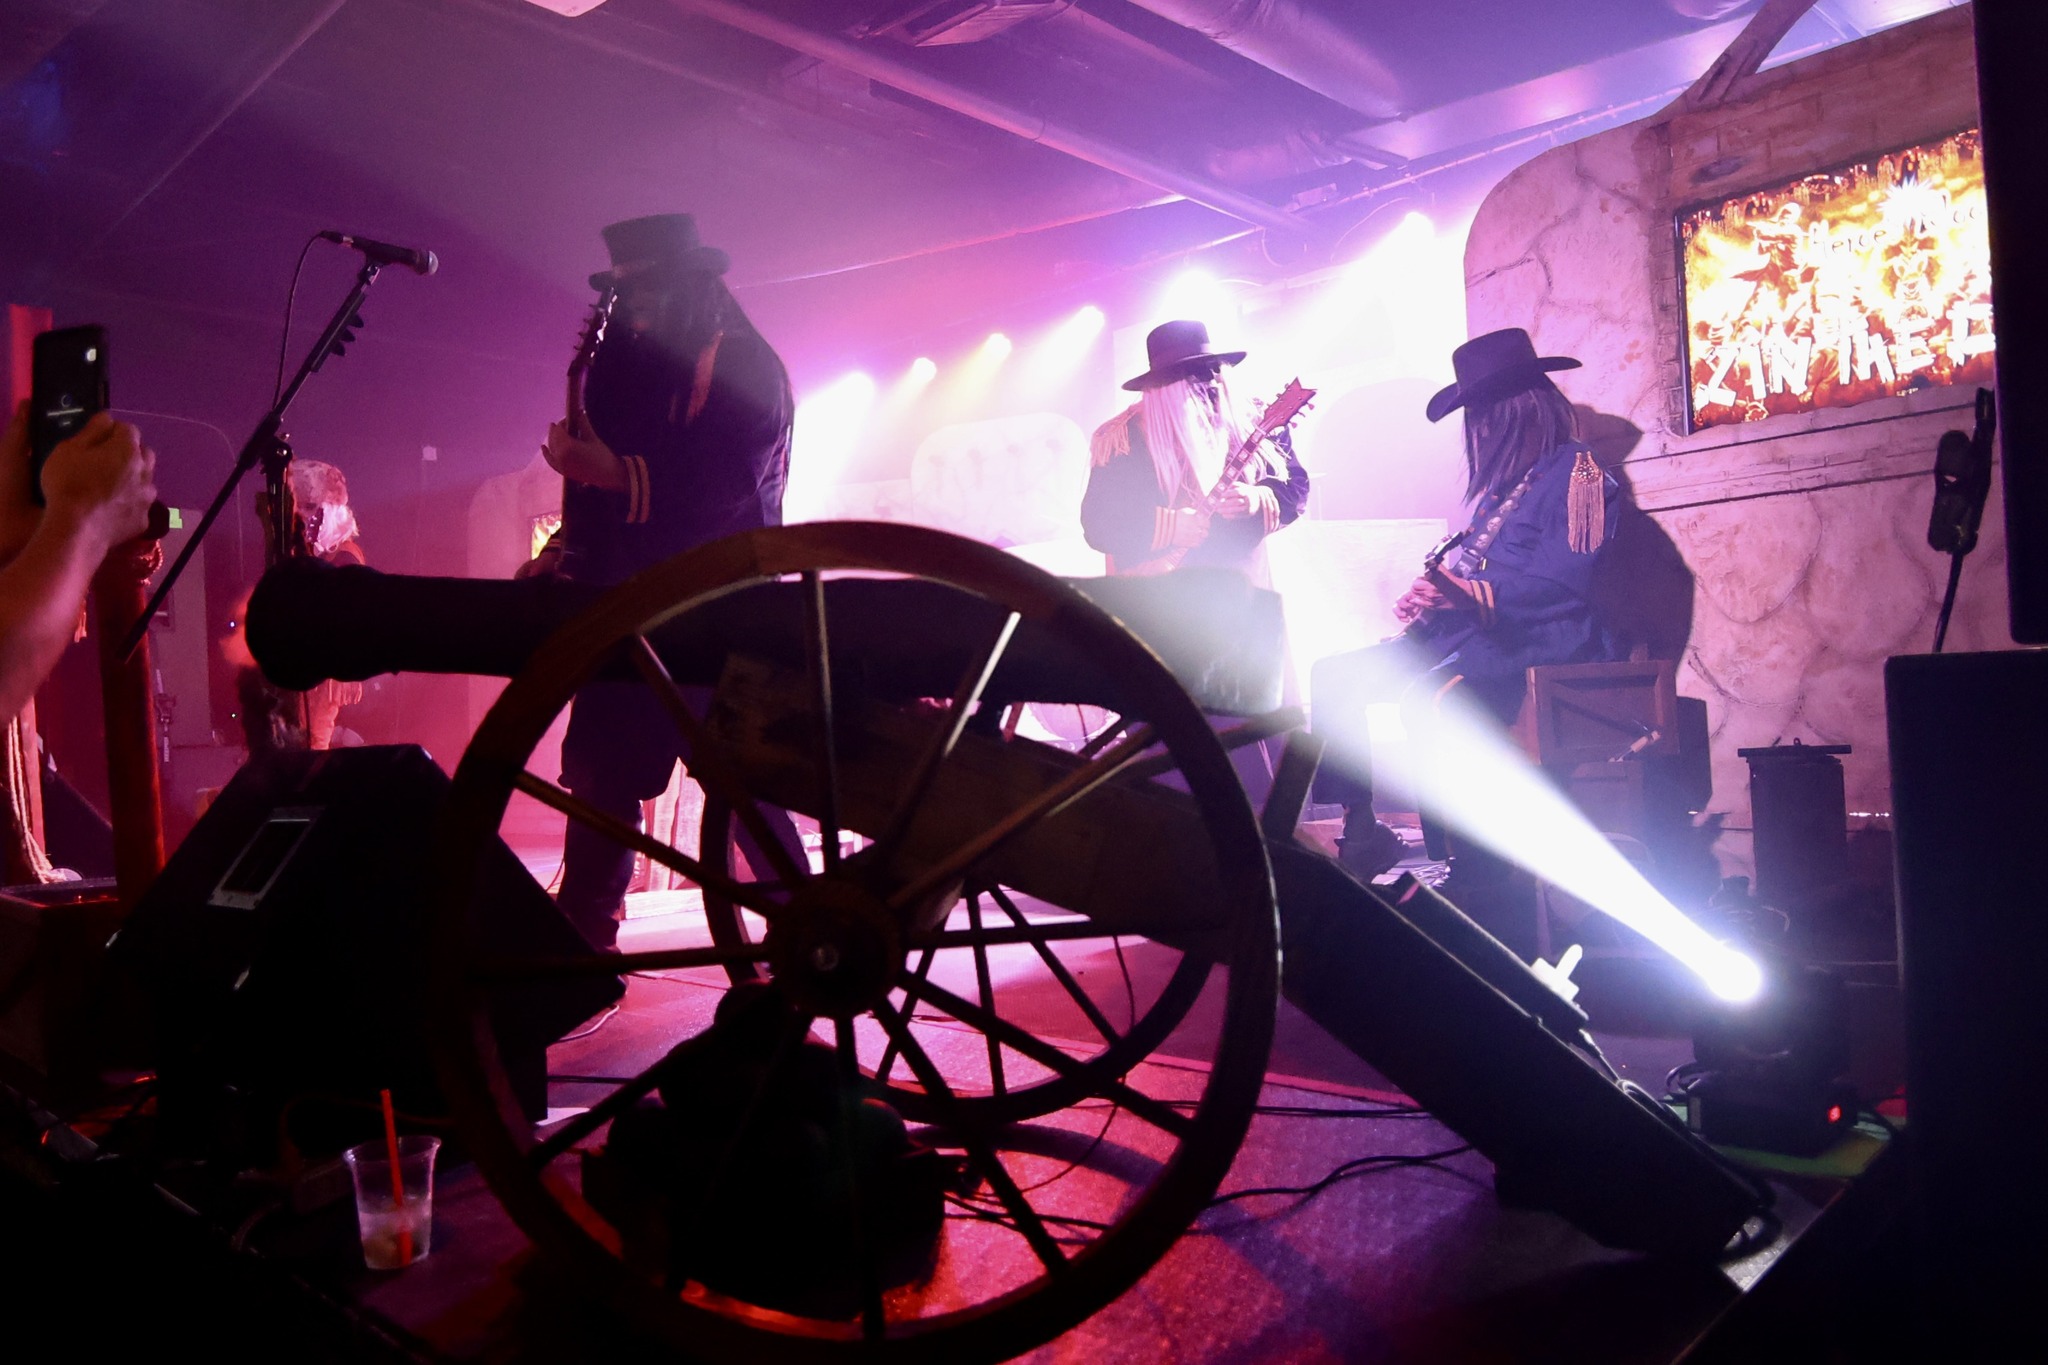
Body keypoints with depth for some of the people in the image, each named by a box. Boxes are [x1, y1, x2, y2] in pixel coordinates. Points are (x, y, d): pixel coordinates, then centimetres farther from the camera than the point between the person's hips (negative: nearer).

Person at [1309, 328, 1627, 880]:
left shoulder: (1575, 473, -6)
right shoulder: (1502, 483, 22)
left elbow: (1561, 587, -17)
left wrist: (1468, 595, -26)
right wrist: (1428, 600, 3)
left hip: (1537, 647, -9)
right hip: (1470, 635, 9)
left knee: (1429, 698, -33)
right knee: (1334, 675, 1)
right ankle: (1361, 833, -2)